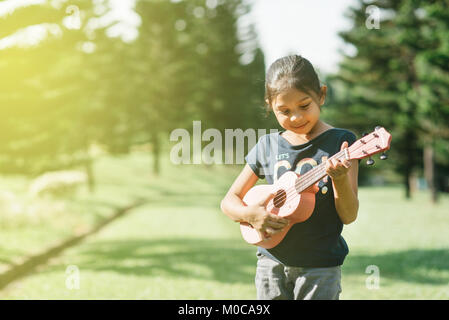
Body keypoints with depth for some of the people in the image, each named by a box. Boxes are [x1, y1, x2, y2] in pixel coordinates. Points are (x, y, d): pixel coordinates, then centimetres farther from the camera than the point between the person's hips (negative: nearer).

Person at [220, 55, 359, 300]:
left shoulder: (339, 142, -4)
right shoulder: (267, 146, 6)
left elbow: (349, 216, -8)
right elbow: (229, 201, 11)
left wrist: (340, 179, -26)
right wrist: (250, 215, -11)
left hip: (320, 265, -3)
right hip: (272, 261, 3)